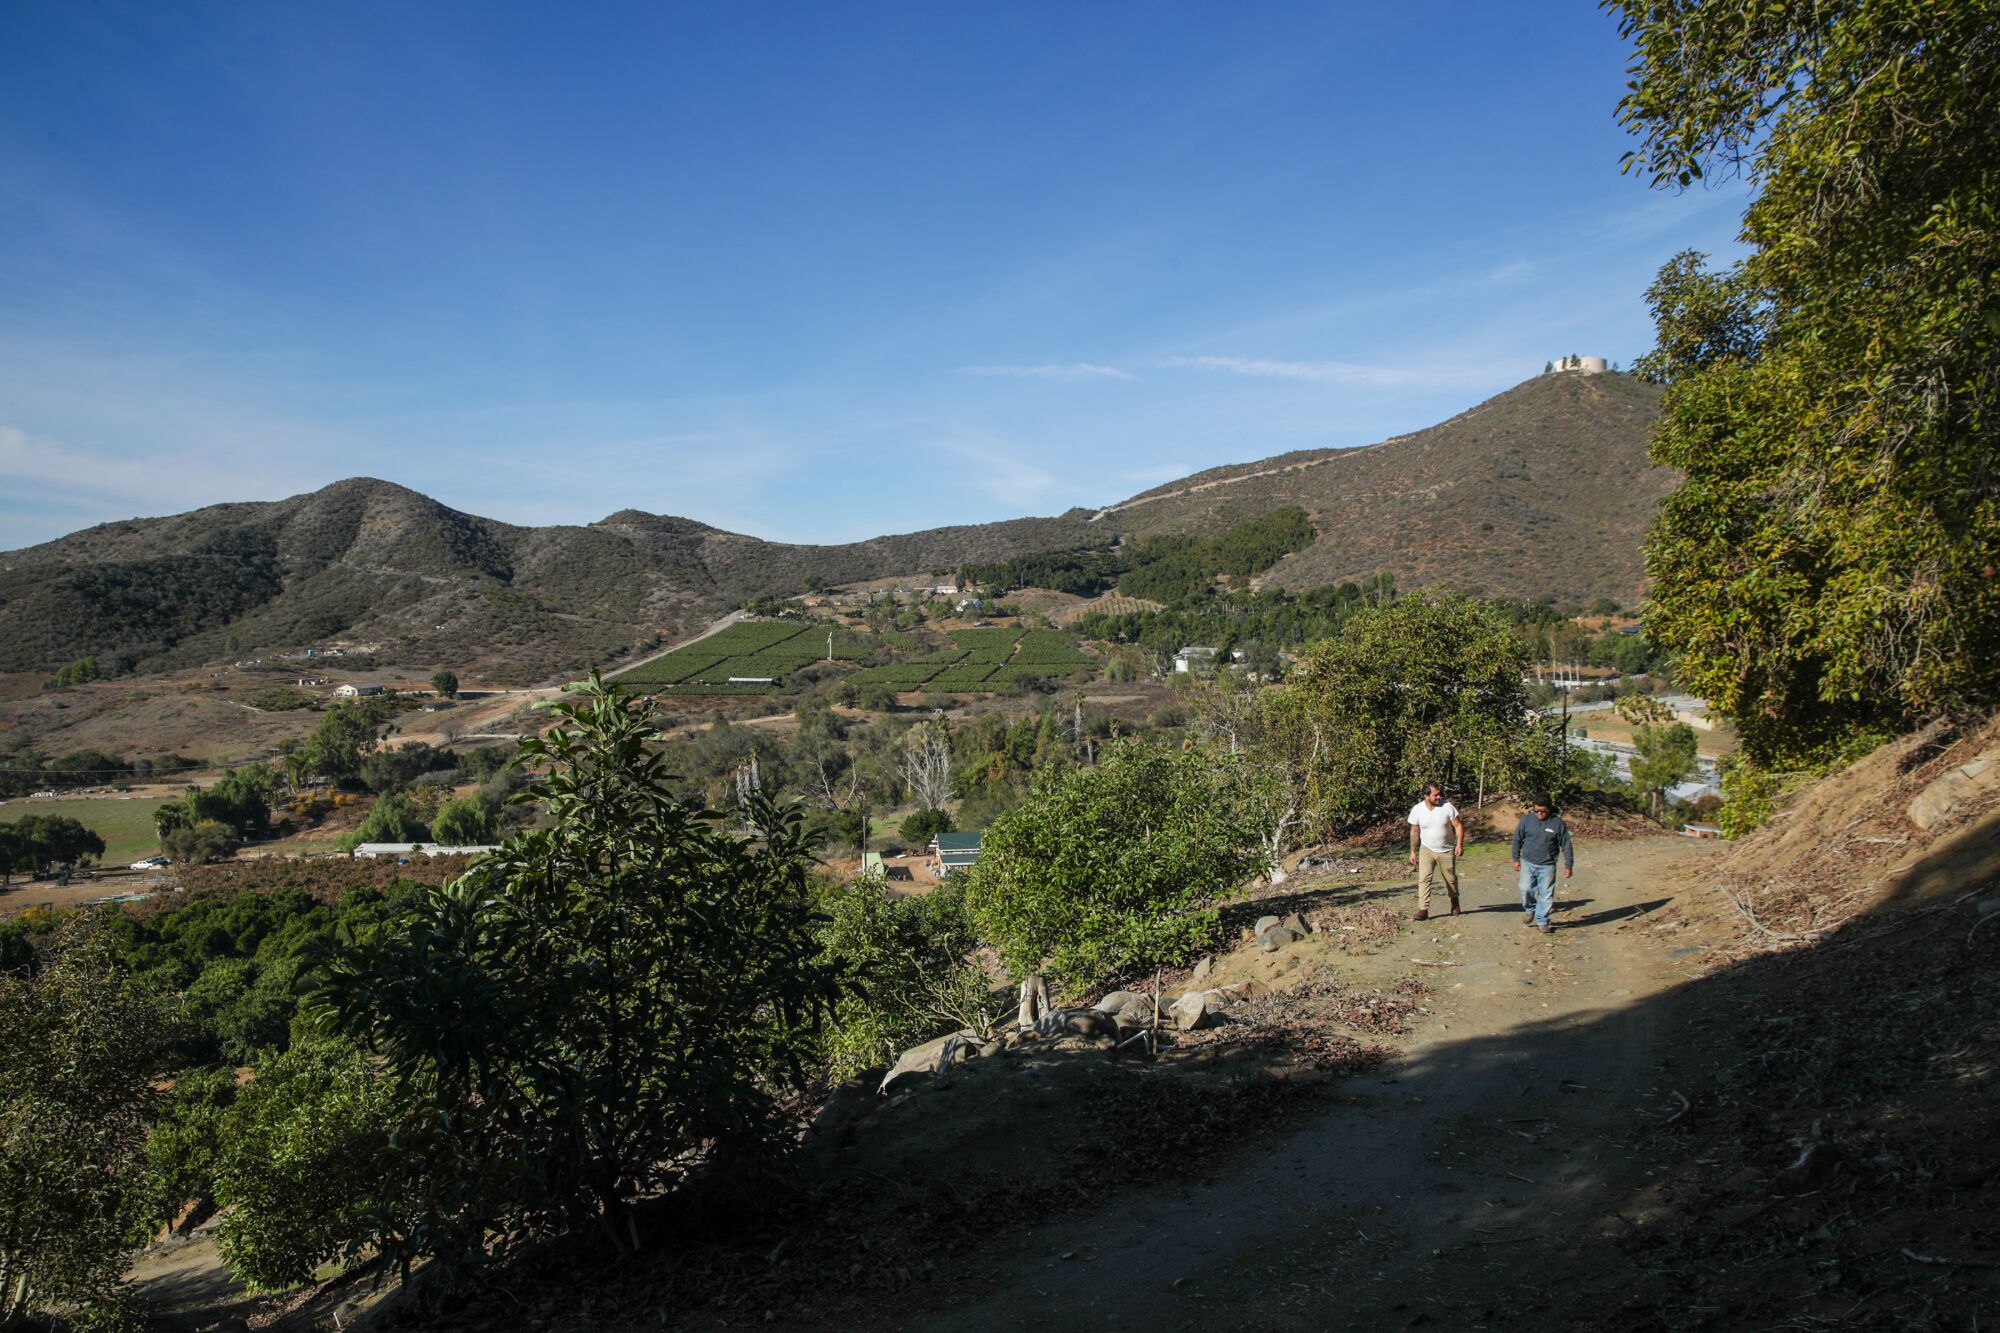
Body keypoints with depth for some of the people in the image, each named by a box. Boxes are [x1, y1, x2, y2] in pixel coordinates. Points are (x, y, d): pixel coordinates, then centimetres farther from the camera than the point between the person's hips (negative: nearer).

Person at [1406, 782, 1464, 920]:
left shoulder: (1447, 806, -14)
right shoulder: (1417, 810, -10)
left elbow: (1458, 826, -10)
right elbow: (1414, 832, 0)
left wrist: (1460, 844, -21)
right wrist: (1413, 852, 1)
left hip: (1447, 851, 0)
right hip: (1427, 850, 0)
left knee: (1451, 879, 13)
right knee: (1424, 878, -14)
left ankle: (1455, 903, 39)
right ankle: (1423, 909, -15)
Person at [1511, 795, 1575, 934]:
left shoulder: (1557, 822, -7)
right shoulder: (1527, 819, -4)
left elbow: (1566, 846, 0)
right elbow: (1517, 839, 6)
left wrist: (1568, 865, 0)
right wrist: (1516, 859, 7)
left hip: (1547, 866, -1)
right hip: (1528, 863, 1)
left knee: (1546, 894, 2)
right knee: (1526, 888, -8)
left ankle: (1542, 921, 15)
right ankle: (1530, 910, 21)